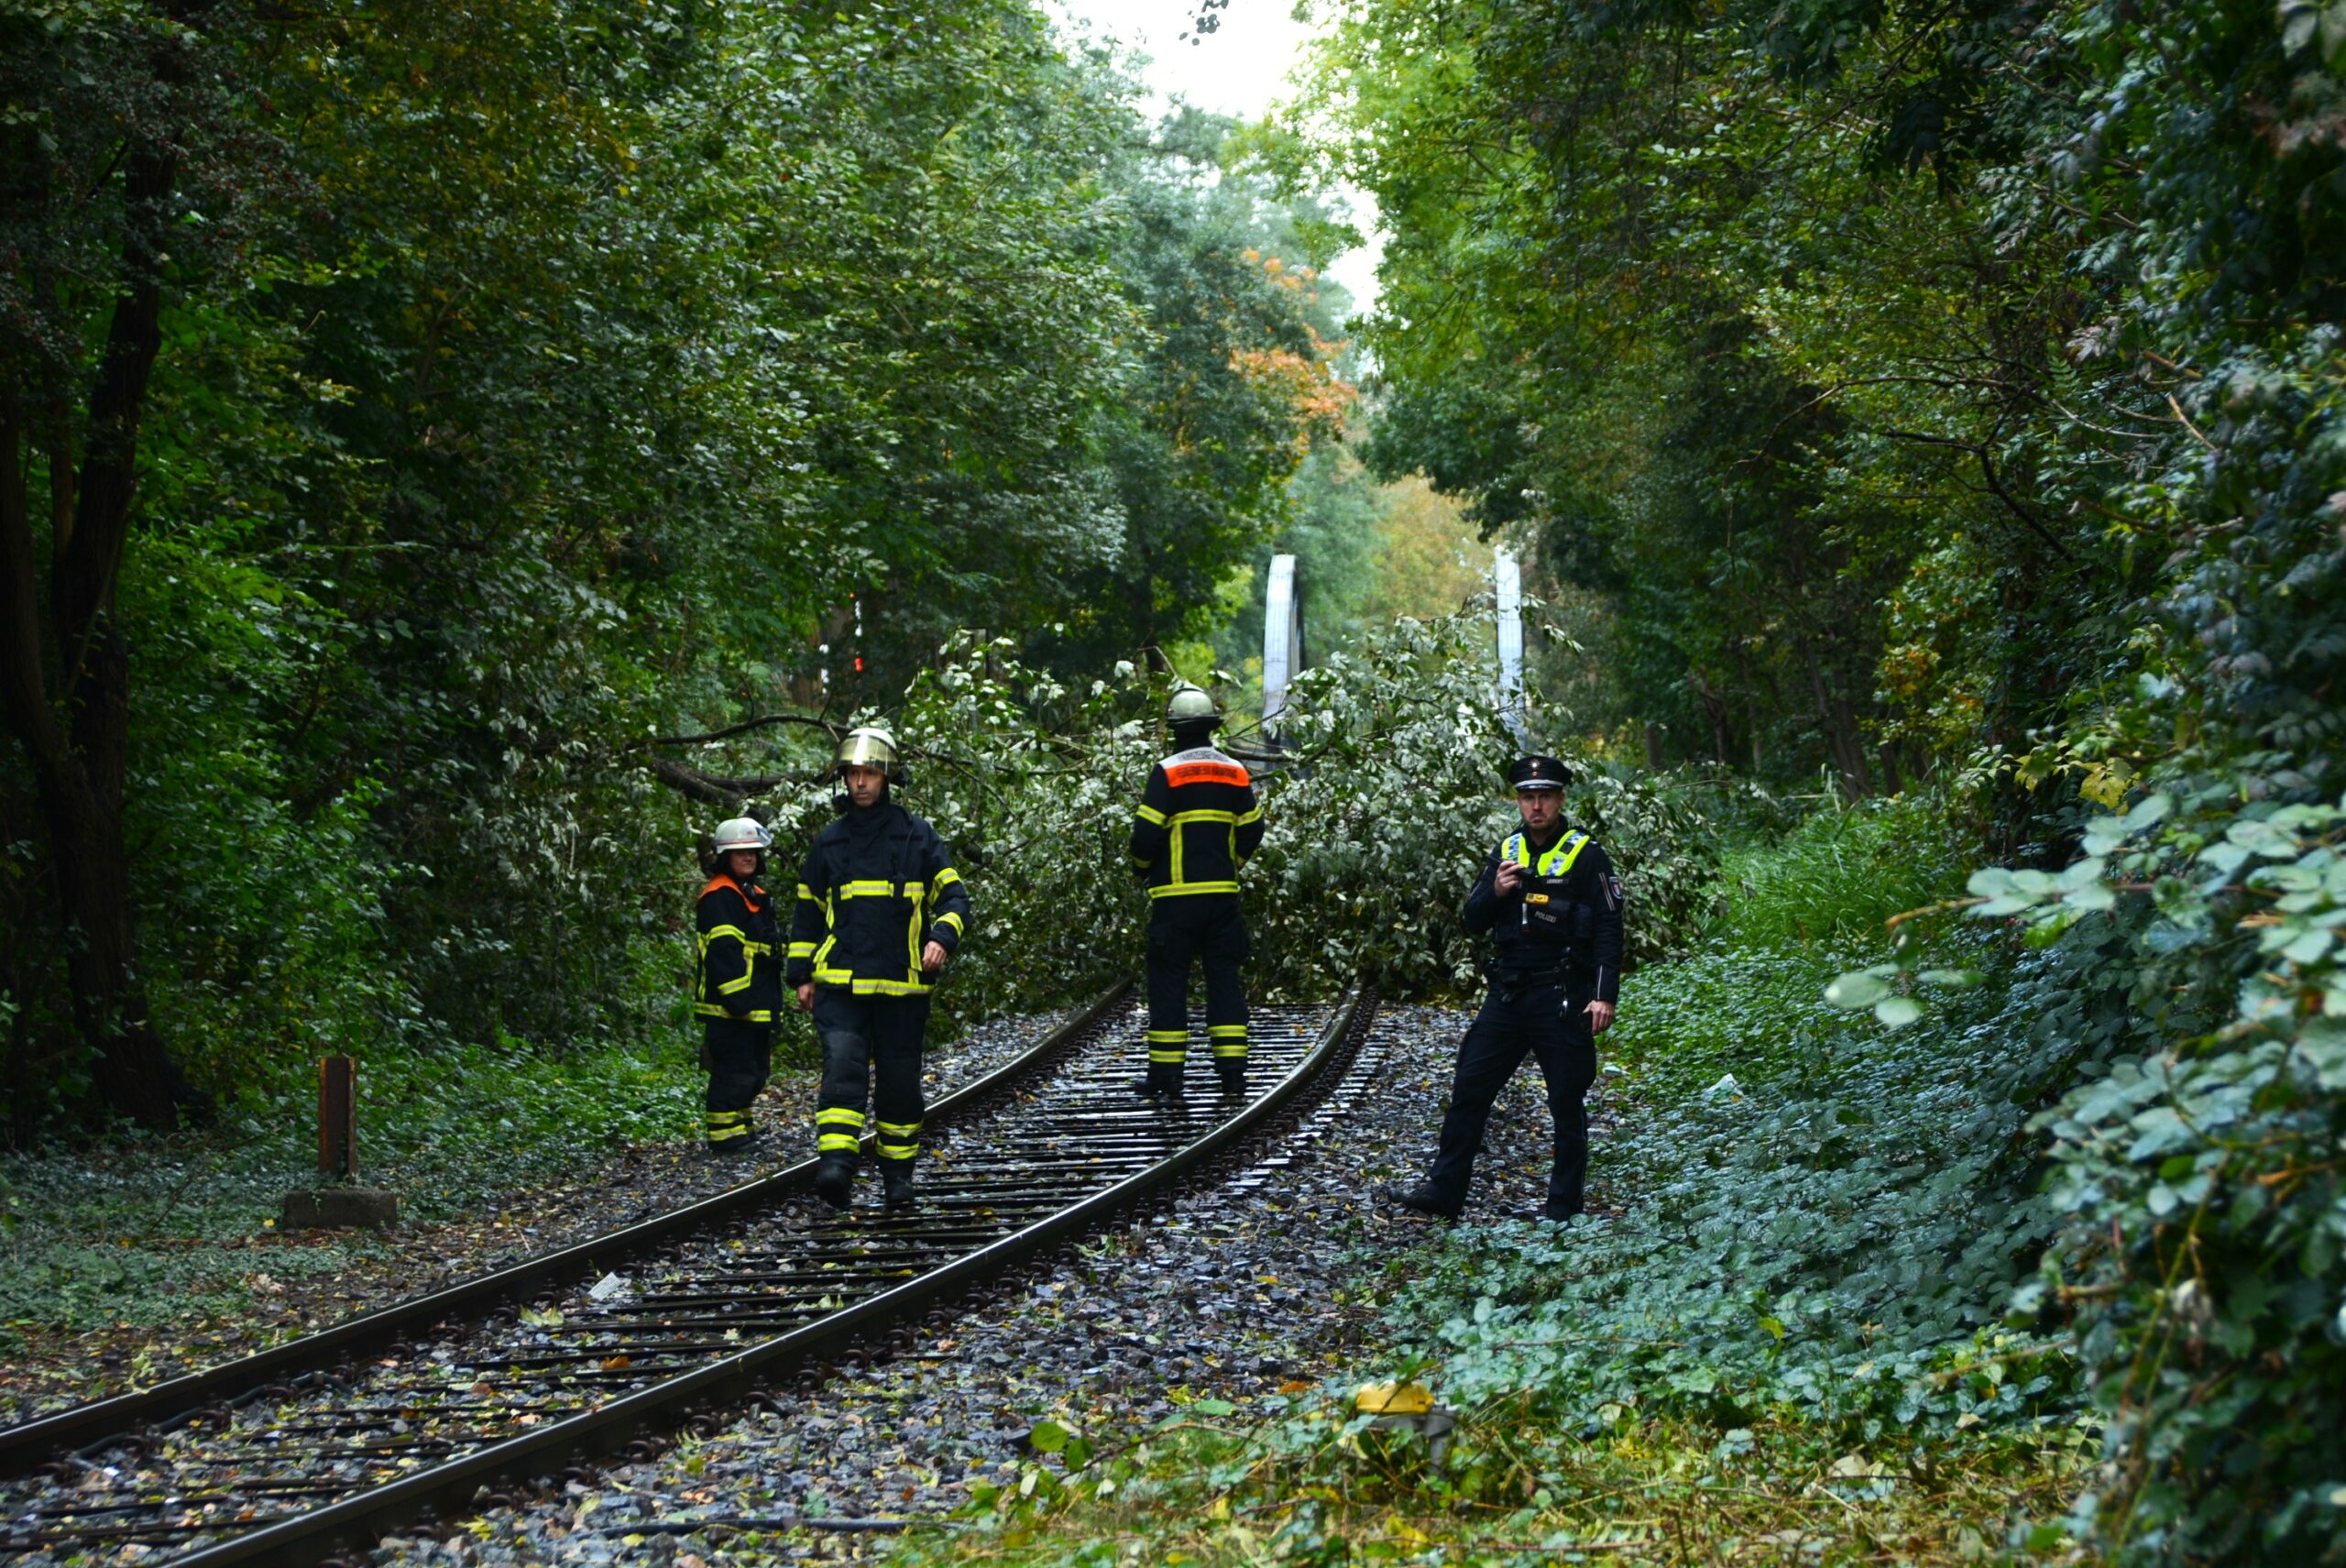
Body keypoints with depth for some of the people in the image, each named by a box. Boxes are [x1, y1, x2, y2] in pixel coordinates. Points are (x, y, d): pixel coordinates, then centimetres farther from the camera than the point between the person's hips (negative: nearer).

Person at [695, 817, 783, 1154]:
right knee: (734, 1072, -8)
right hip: (729, 1006, -10)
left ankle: (739, 1124, 28)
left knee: (756, 1070, 16)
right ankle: (723, 1135, -2)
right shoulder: (719, 897, -13)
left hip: (757, 1006, 10)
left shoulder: (754, 896, 20)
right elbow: (724, 952, -21)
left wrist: (771, 1001, 27)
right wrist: (740, 1000, -24)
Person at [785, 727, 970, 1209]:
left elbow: (954, 896, 2)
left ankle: (898, 1171, 20)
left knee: (898, 1079, 6)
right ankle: (835, 1165, -27)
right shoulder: (828, 842, 11)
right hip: (840, 983, 1)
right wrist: (803, 975, 13)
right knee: (842, 1067, -17)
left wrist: (942, 937, -18)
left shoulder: (917, 836, 4)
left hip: (902, 987, 0)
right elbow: (808, 911, 19)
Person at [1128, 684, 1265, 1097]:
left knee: (1168, 979, 2)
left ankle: (1166, 1070, 2)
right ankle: (1233, 1069, 3)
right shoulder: (1235, 773, 6)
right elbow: (1251, 831, 11)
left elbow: (1146, 834, -12)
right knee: (1224, 976, 8)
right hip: (1223, 893, 4)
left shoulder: (1167, 773, -10)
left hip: (1176, 896, -4)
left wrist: (1143, 869, 7)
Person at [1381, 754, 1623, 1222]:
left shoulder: (1586, 856, -5)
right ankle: (1444, 1191, 8)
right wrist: (1496, 892, -9)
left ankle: (1563, 1206, 10)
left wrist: (1604, 996, -17)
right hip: (1508, 994, 5)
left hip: (1563, 999, -5)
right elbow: (1473, 920, 12)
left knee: (1567, 1103, 2)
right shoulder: (1506, 852, 11)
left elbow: (1608, 932, -8)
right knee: (1469, 1087, 3)